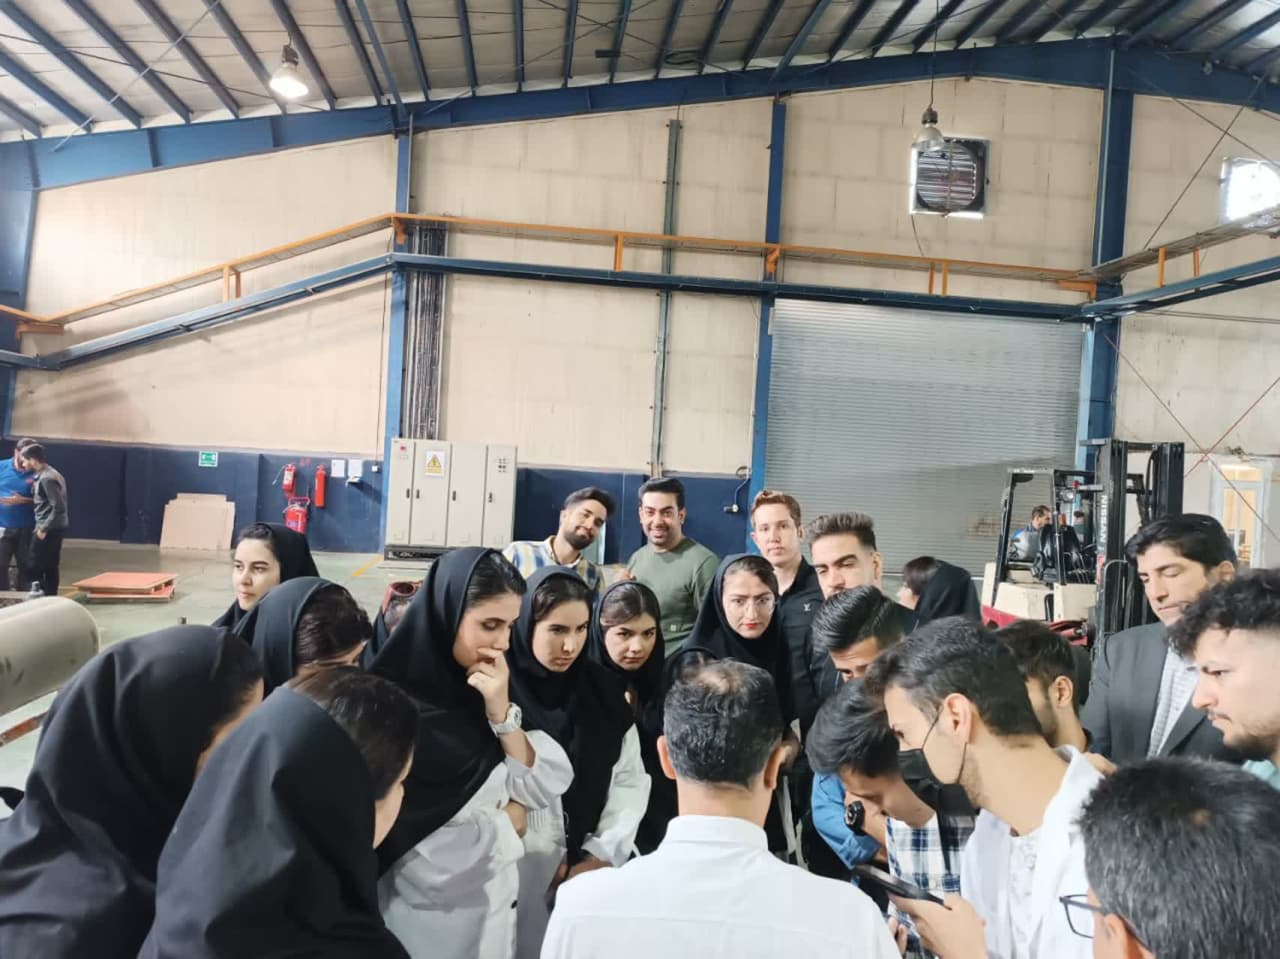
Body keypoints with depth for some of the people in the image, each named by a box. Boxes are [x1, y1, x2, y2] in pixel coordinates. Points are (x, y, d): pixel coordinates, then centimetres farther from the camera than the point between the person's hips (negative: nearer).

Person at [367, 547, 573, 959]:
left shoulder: (487, 687, -2)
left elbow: (543, 787, -4)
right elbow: (412, 843, -23)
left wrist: (502, 712, -18)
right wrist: (504, 821, -8)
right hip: (424, 912, -6)